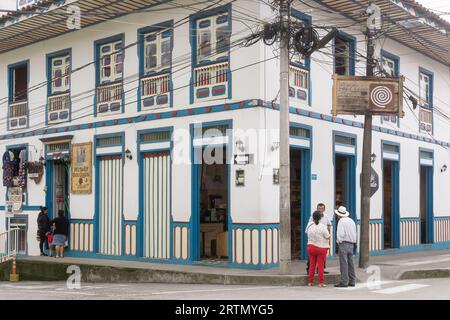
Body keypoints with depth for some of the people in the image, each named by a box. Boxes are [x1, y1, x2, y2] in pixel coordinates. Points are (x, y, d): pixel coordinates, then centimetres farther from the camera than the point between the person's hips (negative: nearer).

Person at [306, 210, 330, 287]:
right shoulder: (322, 226, -16)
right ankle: (320, 282, 3)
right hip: (321, 248, -4)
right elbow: (327, 237, -11)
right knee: (320, 265, 3)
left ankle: (310, 282, 14)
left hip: (311, 247, 4)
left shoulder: (309, 225, -3)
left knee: (312, 265, 12)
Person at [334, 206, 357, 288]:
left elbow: (340, 234, -18)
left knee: (344, 263, -6)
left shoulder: (341, 221, -9)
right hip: (351, 244, 8)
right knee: (350, 263, 12)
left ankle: (344, 282, -6)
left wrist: (339, 241, -5)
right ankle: (352, 281, 16)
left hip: (343, 243, -8)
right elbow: (354, 234, 16)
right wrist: (353, 245, 17)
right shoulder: (351, 221, 15)